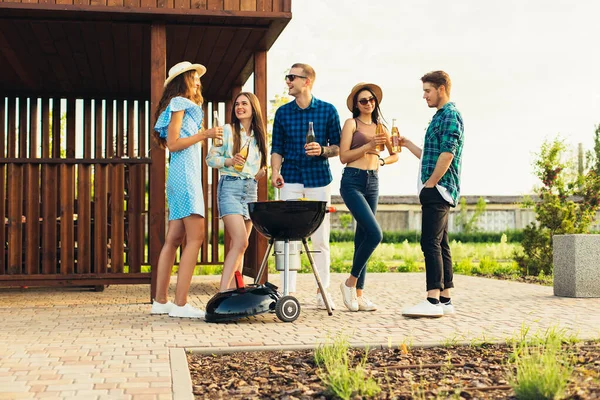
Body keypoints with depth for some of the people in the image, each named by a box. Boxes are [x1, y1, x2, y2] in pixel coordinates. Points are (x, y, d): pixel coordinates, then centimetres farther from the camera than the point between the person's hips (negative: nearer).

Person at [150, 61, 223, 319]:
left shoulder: (185, 106, 25)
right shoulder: (179, 103, -3)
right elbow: (172, 143, -12)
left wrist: (207, 135, 24)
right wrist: (204, 134, -13)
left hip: (184, 175, 10)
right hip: (184, 174, -10)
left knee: (174, 239, 6)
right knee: (195, 237, -15)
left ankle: (160, 301, 8)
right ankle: (180, 304, -18)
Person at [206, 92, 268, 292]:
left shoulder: (259, 135, 15)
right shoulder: (227, 130, 1)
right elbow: (210, 158, -2)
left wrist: (262, 172, 3)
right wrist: (229, 161, -18)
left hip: (251, 190, 6)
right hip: (230, 187, -6)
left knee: (238, 245, 6)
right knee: (241, 241, -19)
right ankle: (222, 291, -19)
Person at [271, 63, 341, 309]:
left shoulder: (328, 110, 2)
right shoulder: (283, 112, 7)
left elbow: (337, 146, 6)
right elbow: (277, 148, 9)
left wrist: (322, 150, -15)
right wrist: (275, 171, -8)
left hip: (319, 178, -1)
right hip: (291, 179, 1)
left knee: (321, 239, 2)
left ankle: (323, 292, 11)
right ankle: (289, 292, 4)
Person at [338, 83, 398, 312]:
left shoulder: (380, 127, 16)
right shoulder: (351, 123, 0)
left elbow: (395, 155, 24)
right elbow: (343, 156, -8)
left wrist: (382, 161, 5)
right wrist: (369, 145, -14)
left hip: (372, 183, 6)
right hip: (353, 182, -6)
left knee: (362, 237, 7)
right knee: (374, 234, -19)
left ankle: (359, 293, 11)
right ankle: (350, 282, -3)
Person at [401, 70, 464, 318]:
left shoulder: (450, 115, -9)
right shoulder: (440, 117, 23)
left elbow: (446, 154, -19)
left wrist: (429, 184, -16)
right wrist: (407, 144, 21)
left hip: (438, 189, -10)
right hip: (437, 191, 10)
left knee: (431, 243, -14)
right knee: (440, 244, 9)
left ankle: (433, 300, -15)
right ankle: (445, 300, 12)